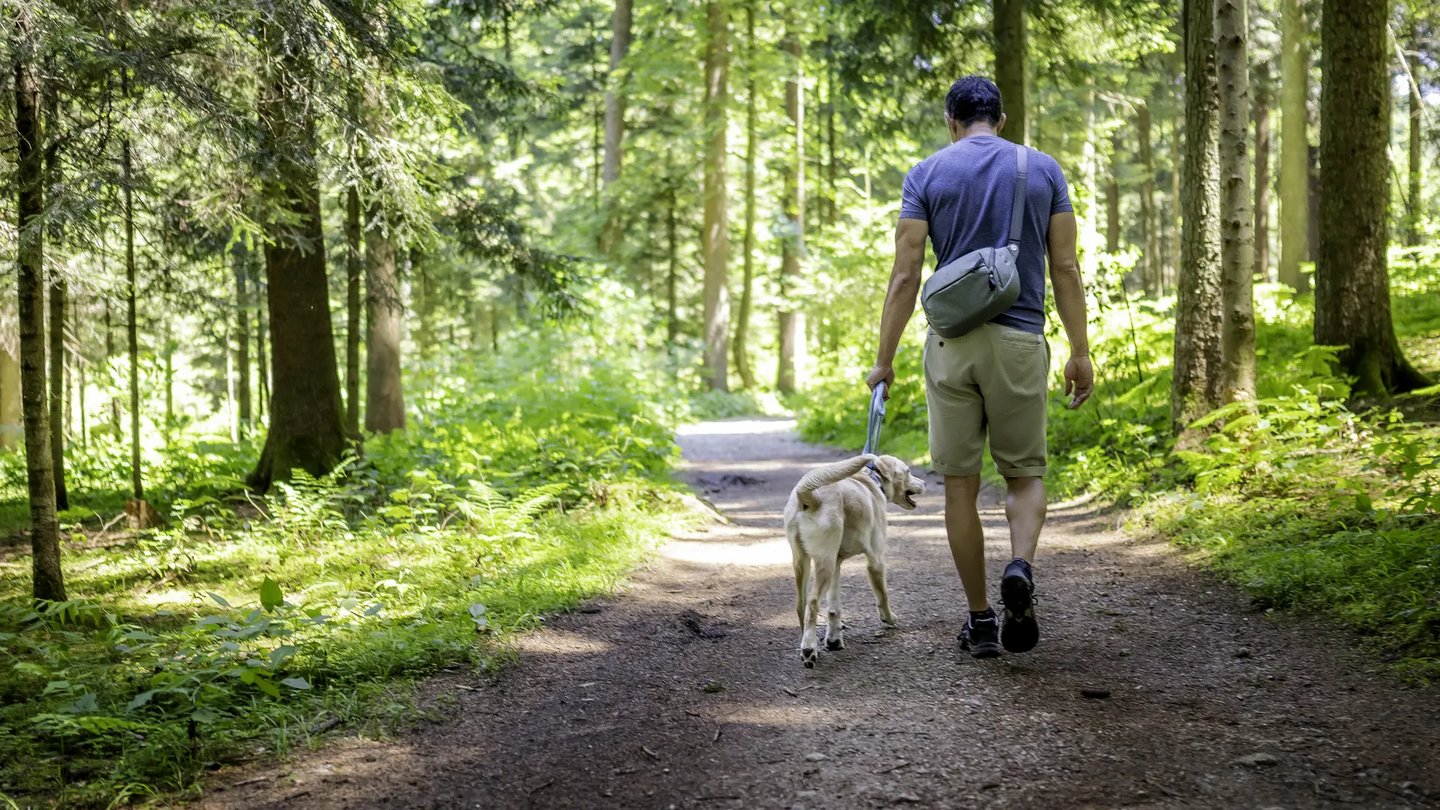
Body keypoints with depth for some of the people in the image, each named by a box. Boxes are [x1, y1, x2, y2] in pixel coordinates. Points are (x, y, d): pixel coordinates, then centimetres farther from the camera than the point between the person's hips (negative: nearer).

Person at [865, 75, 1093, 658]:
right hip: (1020, 341, 1)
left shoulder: (927, 174, 3)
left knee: (960, 482, 8)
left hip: (951, 343, 0)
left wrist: (884, 361, 1)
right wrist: (1080, 352, 6)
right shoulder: (1043, 170, 6)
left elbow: (905, 275, -2)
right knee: (1026, 473, 13)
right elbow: (1065, 269, 2)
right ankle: (1021, 567, -16)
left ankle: (980, 620, 10)